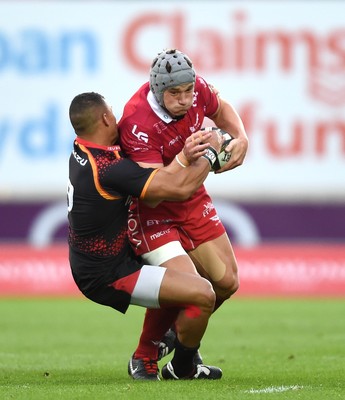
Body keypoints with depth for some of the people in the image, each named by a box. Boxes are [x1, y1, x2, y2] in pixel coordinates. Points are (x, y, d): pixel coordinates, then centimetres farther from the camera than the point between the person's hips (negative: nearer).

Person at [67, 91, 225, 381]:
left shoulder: (81, 153, 2)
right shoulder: (109, 168, -27)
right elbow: (180, 188, -24)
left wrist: (184, 158, -11)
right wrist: (210, 152, -7)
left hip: (91, 266, 10)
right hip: (107, 277, -10)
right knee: (202, 294, -16)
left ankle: (145, 360, 28)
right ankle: (182, 370, 8)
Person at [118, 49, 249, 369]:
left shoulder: (197, 89, -14)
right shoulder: (137, 123, -33)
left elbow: (221, 110, 13)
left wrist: (240, 138, -5)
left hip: (191, 200, 7)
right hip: (149, 210, -7)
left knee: (226, 282, 9)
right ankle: (144, 357, 2)